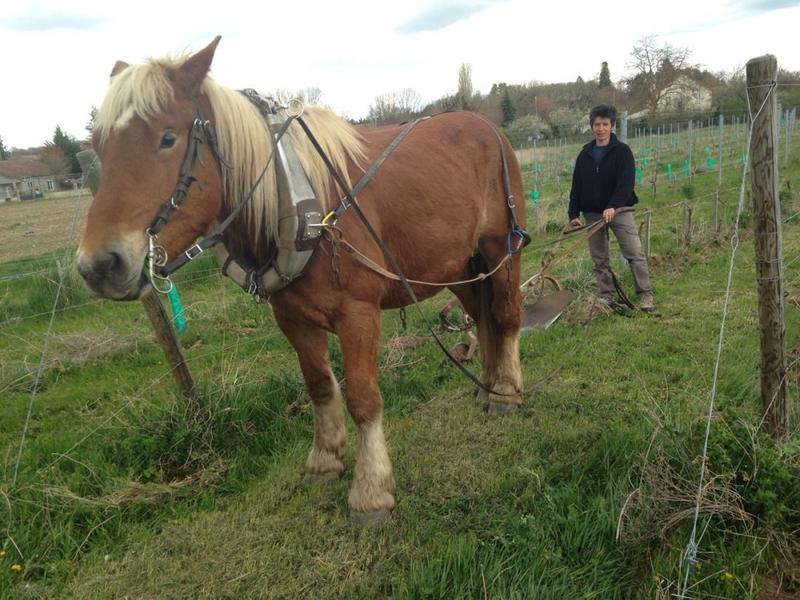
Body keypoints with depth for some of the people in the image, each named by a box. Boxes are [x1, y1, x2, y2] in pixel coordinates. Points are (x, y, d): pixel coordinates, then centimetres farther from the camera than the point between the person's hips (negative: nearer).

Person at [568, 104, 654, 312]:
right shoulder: (584, 154, 9)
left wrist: (613, 206, -27)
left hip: (619, 210, -4)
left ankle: (645, 295, -2)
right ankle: (607, 298, 15)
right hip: (592, 213, 4)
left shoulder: (622, 151, -2)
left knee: (635, 253, -9)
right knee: (599, 259, 7)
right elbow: (576, 186, 10)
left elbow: (627, 182, -14)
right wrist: (574, 214, 2)